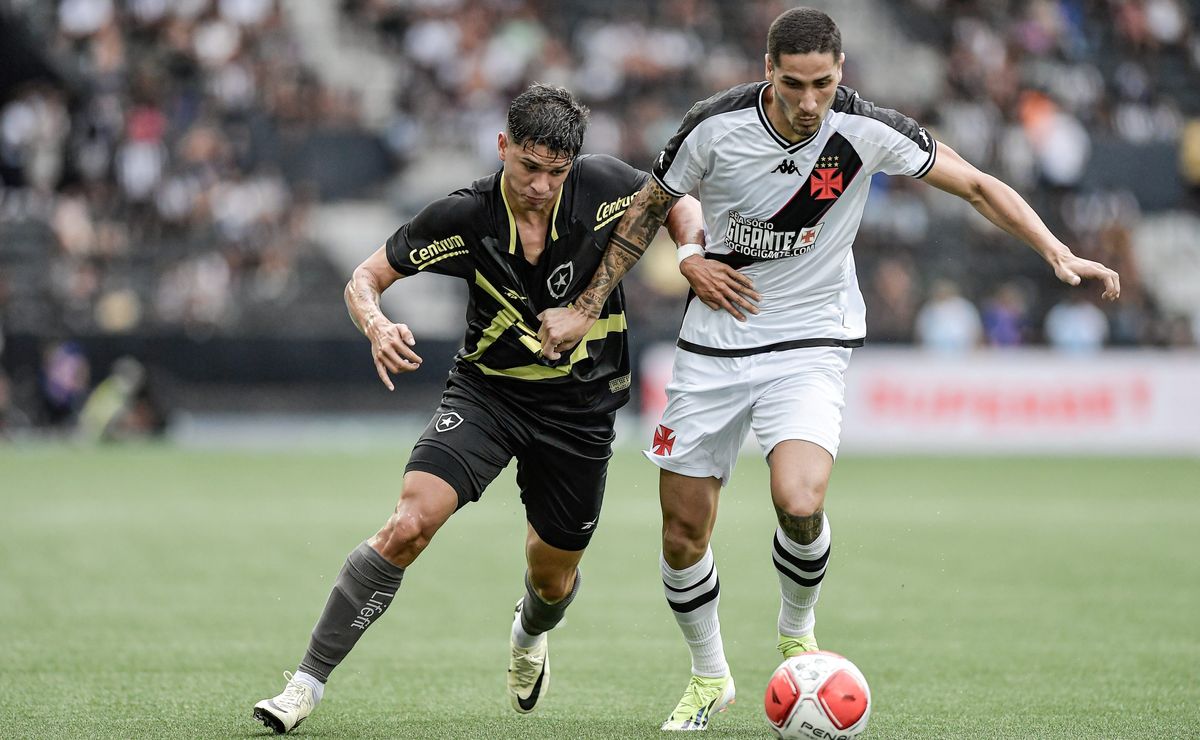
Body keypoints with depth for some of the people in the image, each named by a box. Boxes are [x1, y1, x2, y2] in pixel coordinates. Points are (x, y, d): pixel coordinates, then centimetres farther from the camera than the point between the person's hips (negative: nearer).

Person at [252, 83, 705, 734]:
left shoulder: (602, 185, -15)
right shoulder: (464, 216, -18)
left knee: (553, 578, 13)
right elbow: (366, 277, -9)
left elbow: (680, 205, 4)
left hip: (579, 407, 2)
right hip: (486, 389, -2)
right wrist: (377, 326, -31)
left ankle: (529, 633, 54)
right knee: (410, 522, -24)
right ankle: (306, 685, -18)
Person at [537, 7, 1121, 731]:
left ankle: (797, 635, 5)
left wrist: (1059, 253, -16)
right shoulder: (716, 127, -13)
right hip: (715, 345, 2)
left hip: (811, 344, -2)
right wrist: (586, 309, 4)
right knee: (683, 534, 1)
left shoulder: (866, 130, -14)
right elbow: (650, 209, 4)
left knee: (799, 502, -27)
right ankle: (709, 677, 28)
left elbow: (979, 186, -5)